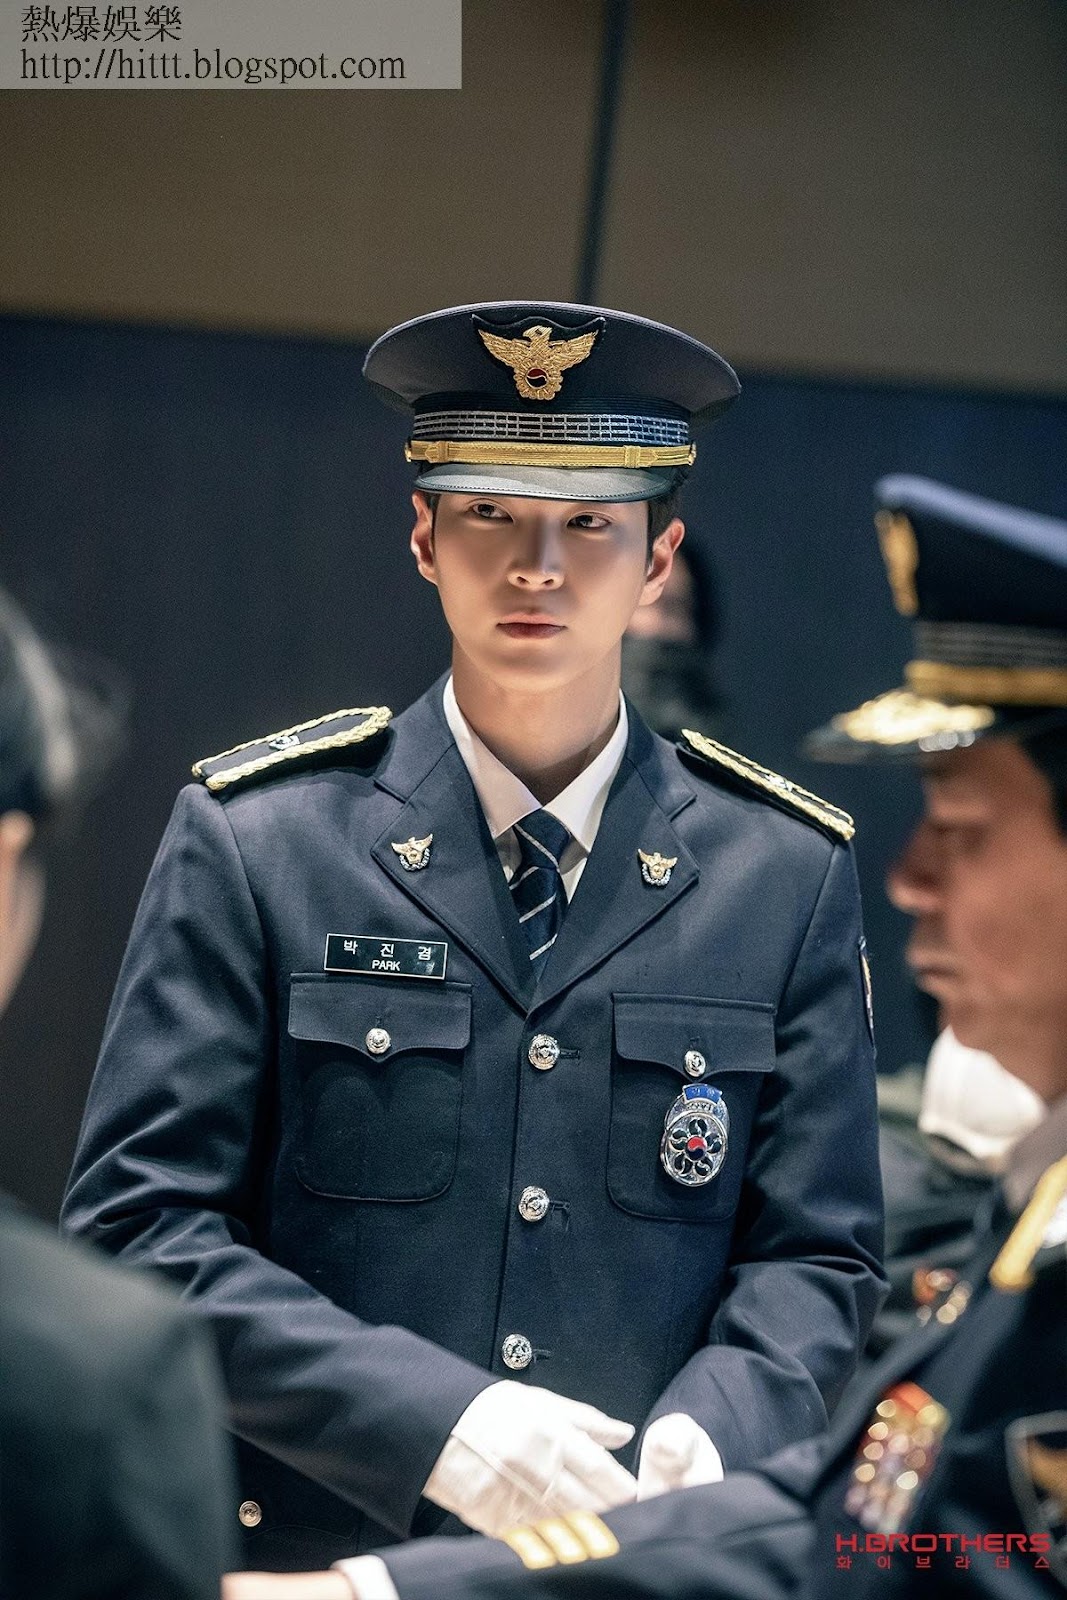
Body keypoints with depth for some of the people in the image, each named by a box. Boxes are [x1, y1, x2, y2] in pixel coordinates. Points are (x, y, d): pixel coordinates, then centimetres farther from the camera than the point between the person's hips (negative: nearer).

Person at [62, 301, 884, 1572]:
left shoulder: (790, 874, 7)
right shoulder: (253, 838, 1)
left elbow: (815, 1257, 8)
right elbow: (139, 1227, -4)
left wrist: (706, 1437, -12)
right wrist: (432, 1423, -15)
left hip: (644, 1565, 1)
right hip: (305, 1556, 0)